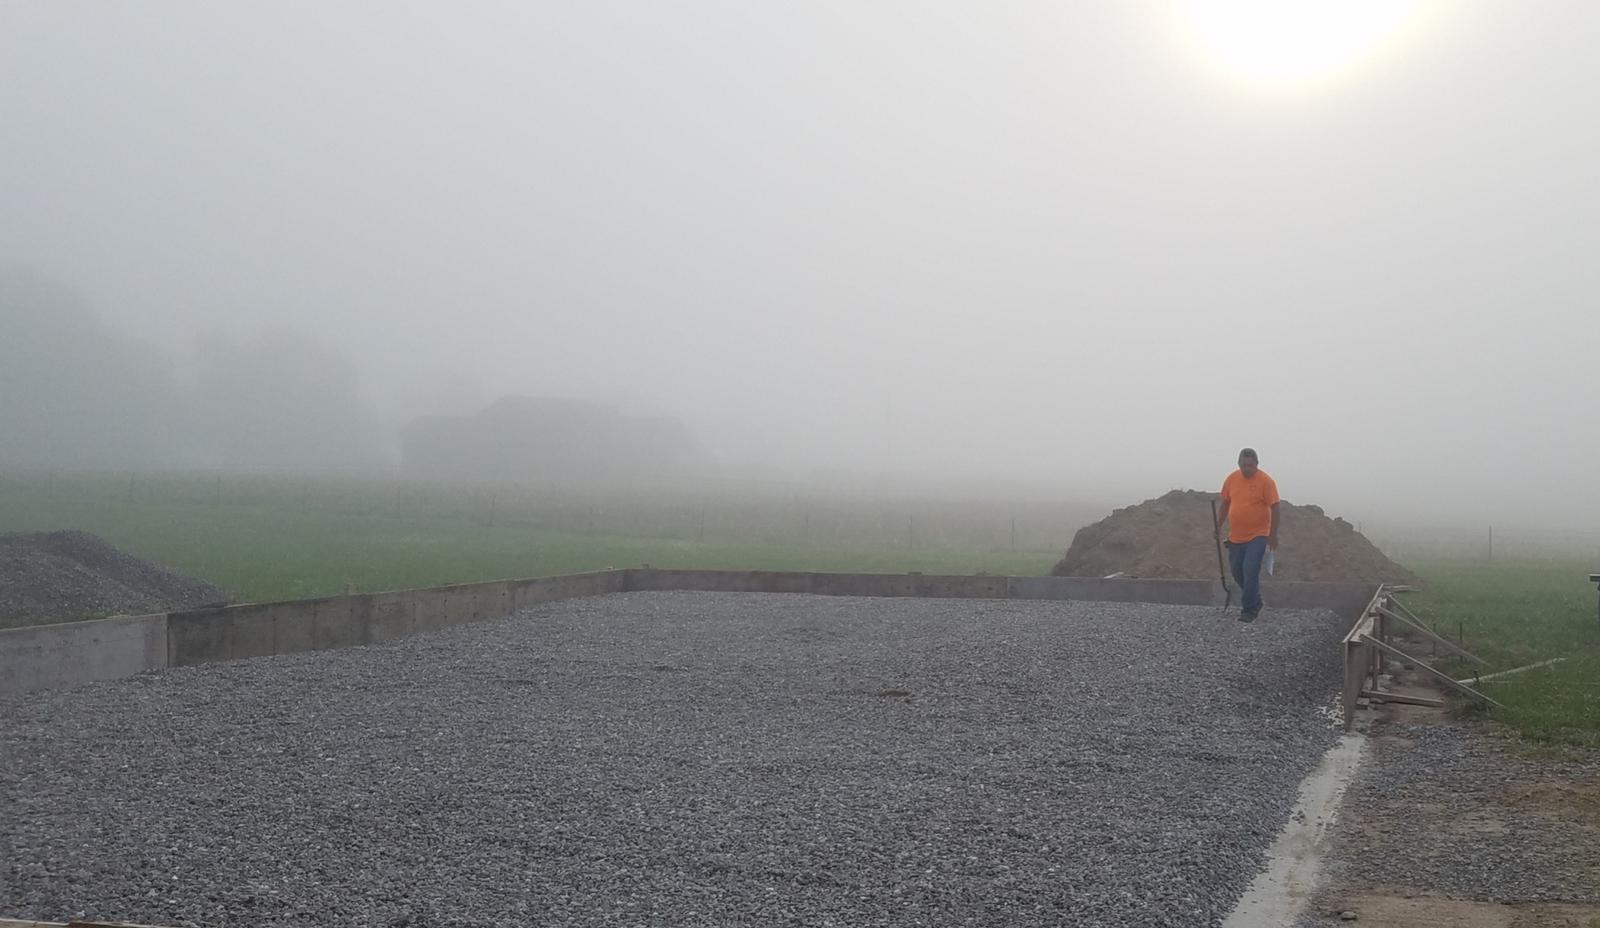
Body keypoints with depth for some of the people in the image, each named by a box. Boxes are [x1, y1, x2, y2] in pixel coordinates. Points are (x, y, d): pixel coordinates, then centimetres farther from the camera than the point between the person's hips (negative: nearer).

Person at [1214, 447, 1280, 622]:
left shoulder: (1266, 481, -11)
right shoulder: (1232, 479, 3)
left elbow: (1274, 508, -9)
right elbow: (1225, 504, 14)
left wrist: (1273, 535, -11)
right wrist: (1218, 526, 10)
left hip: (1257, 535, -6)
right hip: (1236, 536, 6)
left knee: (1250, 571, -13)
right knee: (1237, 571, 13)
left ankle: (1249, 610, -6)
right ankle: (1254, 601, 33)